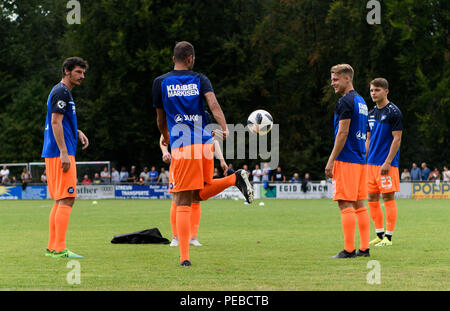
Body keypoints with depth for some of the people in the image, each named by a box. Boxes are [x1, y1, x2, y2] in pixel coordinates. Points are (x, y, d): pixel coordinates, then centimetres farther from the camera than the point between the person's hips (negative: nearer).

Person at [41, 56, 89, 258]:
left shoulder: (61, 91, 21)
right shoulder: (61, 92, -10)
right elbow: (55, 122, -17)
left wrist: (78, 132, 15)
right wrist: (64, 153, -21)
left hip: (54, 154, 11)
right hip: (60, 153, -11)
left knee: (60, 201, 12)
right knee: (66, 200, -12)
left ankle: (52, 247, 13)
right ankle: (59, 248, -16)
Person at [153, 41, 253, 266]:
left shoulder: (160, 83, 8)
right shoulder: (200, 80, 10)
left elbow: (160, 119, 18)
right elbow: (213, 104, -9)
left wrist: (165, 137, 37)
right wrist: (225, 130, -20)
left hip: (181, 147, -3)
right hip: (205, 143, 3)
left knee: (183, 203, -2)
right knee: (200, 193, 22)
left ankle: (184, 256, -12)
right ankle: (235, 178, -4)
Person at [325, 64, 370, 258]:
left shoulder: (345, 101, -12)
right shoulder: (361, 101, 17)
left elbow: (343, 133, -17)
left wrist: (331, 161, -14)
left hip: (346, 160, -9)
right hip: (361, 160, 9)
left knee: (345, 204, -8)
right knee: (359, 204, 10)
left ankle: (349, 250, -10)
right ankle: (364, 248, 9)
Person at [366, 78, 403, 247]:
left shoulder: (393, 112, -8)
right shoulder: (372, 113, 15)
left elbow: (397, 139, -12)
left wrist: (388, 162, -17)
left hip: (386, 164, -8)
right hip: (371, 163, 8)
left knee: (388, 198, -5)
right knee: (372, 198, 7)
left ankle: (388, 236, -2)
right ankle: (379, 234, 14)